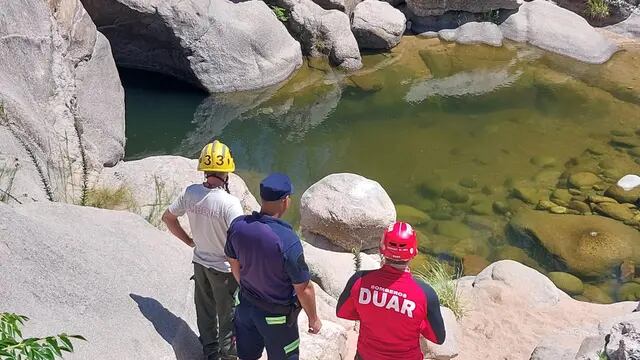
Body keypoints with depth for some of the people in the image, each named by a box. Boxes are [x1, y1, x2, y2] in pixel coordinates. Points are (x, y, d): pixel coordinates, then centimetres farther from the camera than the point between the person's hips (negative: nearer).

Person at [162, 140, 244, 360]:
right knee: (227, 315, 17)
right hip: (224, 268, -5)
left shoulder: (190, 193, -13)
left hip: (199, 262, 6)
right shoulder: (229, 203, -30)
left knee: (205, 310, 24)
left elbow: (168, 217, 2)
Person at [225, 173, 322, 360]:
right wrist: (314, 318, -4)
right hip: (276, 315, -5)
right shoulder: (288, 241, -34)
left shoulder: (238, 225, -17)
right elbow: (303, 289, -22)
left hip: (245, 305, 5)